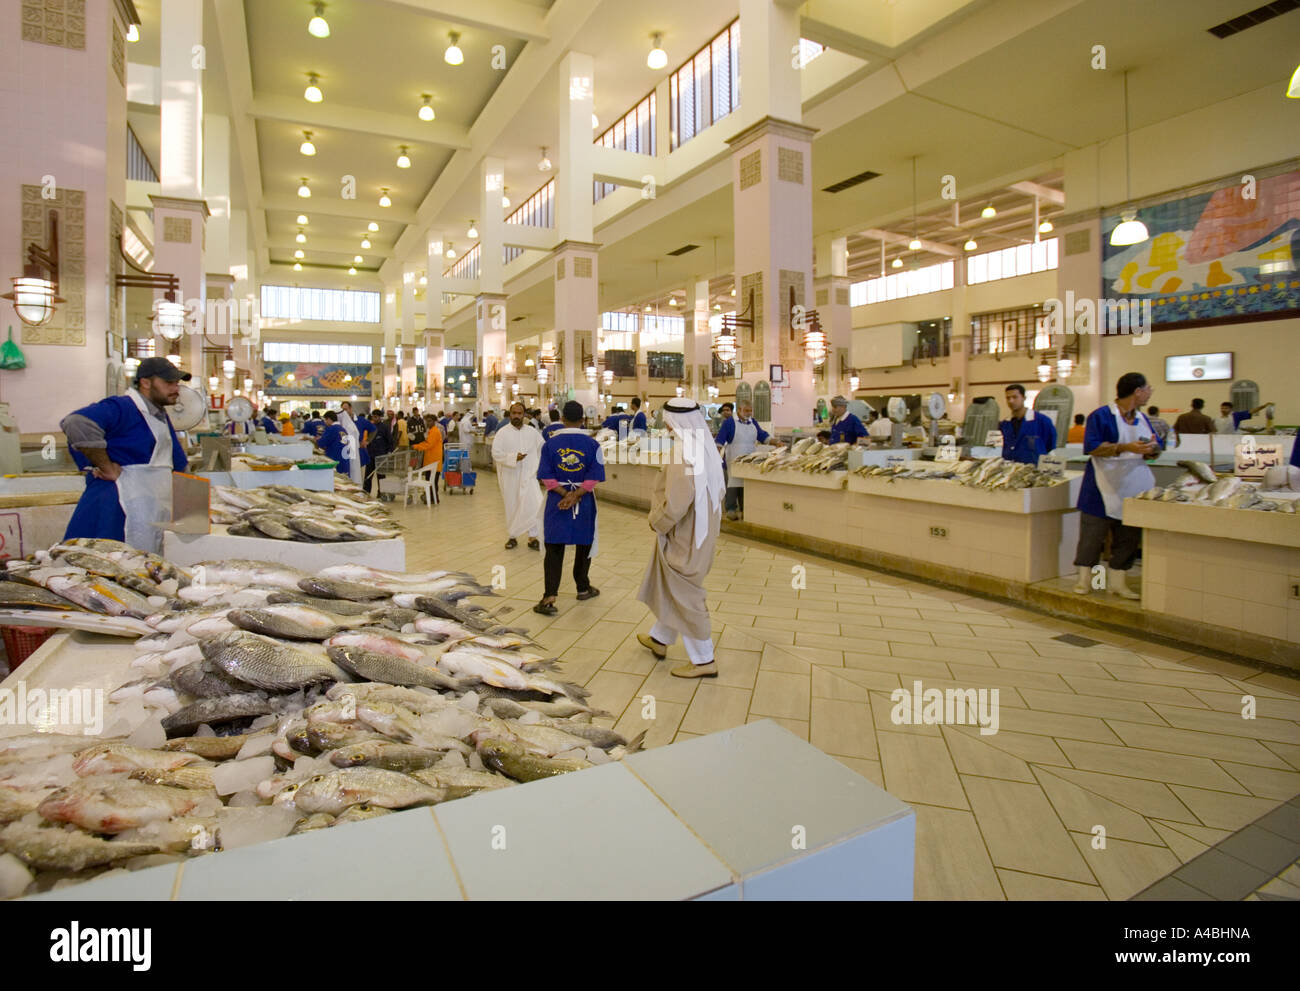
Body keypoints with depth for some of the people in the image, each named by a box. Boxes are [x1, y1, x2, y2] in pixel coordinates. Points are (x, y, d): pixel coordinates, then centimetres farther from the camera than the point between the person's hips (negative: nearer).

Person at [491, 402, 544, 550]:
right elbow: (496, 453, -9)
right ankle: (512, 537, 26)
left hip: (528, 475, 1)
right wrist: (513, 457, -21)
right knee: (511, 507, 10)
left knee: (533, 504, -13)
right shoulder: (503, 432, -3)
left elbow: (543, 449, 16)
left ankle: (533, 537, -4)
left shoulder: (532, 432, 4)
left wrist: (539, 466, 7)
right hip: (510, 476, 0)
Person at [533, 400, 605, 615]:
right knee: (584, 545, 17)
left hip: (556, 502, 0)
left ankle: (549, 597, -6)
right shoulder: (592, 444, -5)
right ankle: (583, 588, 33)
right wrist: (575, 495, -15)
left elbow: (546, 477, -8)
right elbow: (594, 477, -12)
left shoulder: (550, 443, -4)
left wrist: (565, 493, -11)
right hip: (584, 503, 0)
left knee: (554, 549, 2)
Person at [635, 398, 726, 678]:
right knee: (669, 588, 24)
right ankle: (659, 640, 43)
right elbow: (716, 493, 12)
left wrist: (656, 522, -10)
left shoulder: (683, 453, -26)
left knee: (685, 597, 5)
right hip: (701, 531, 9)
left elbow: (674, 505, -29)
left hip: (682, 538, -9)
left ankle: (704, 661, 18)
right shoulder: (706, 448, 2)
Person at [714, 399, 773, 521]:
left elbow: (764, 437, 17)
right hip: (734, 461, -5)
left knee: (746, 484, 5)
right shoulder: (729, 423, -4)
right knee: (733, 483, -6)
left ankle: (744, 510, 11)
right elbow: (719, 442, -6)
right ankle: (731, 510, 0)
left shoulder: (753, 423, 13)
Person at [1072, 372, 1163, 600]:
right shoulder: (1101, 416, -9)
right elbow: (1092, 447, -18)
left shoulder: (1142, 418, 13)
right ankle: (1084, 579, 10)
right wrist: (1125, 447, -26)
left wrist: (1152, 449, -6)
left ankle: (1118, 582, 18)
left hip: (1132, 490, 7)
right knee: (1092, 537, -1)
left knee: (1128, 539, 9)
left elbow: (1156, 447, 17)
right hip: (1103, 491, -7)